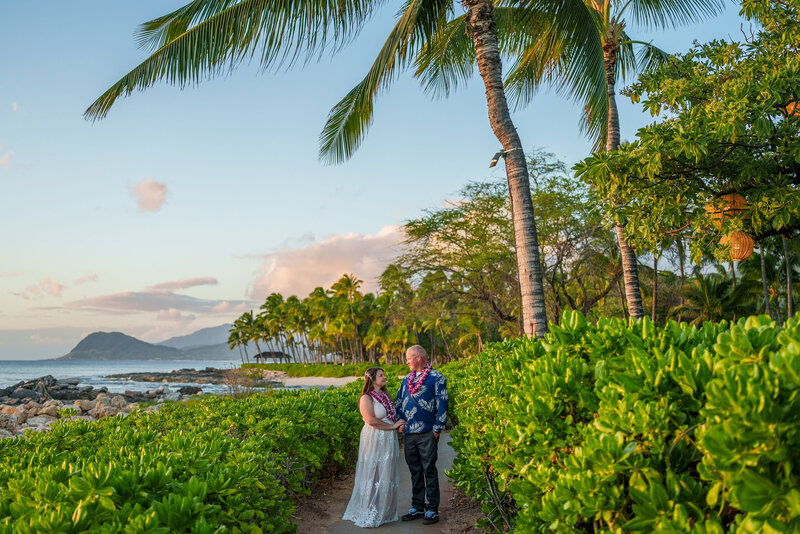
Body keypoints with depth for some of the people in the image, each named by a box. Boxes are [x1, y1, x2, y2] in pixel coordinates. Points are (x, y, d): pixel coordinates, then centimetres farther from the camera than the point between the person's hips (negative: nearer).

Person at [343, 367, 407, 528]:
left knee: (387, 477, 12)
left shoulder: (385, 396, 14)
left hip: (388, 442, 8)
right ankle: (369, 516, 7)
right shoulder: (366, 398, -11)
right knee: (373, 477, -3)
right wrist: (393, 426, -14)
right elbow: (371, 420, -20)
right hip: (374, 441, -8)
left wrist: (399, 425, -3)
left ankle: (385, 512, 22)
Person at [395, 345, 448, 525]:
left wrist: (437, 429, -12)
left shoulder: (436, 378, -4)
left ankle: (432, 509, 6)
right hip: (409, 433, 6)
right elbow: (398, 402, 20)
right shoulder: (407, 379, 14)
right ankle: (417, 507, 21)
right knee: (415, 471, 12)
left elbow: (442, 404, -8)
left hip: (427, 433, -6)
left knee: (429, 470, -1)